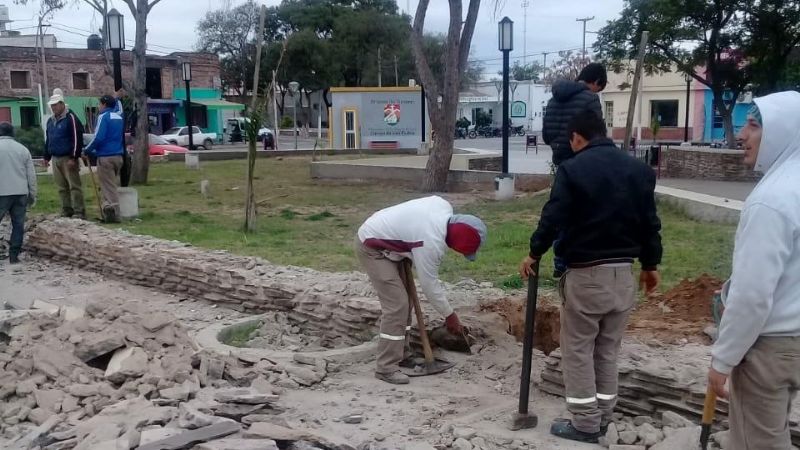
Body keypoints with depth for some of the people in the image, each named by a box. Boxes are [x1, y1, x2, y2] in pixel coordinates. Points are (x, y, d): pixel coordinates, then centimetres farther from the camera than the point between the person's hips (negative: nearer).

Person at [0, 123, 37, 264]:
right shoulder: (23, 149, 8)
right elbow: (31, 175, 8)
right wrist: (32, 195, 14)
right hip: (21, 193, 3)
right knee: (18, 224, 6)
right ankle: (14, 255, 6)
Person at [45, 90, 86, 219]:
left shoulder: (71, 118, -9)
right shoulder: (50, 121, 16)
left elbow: (77, 139, -15)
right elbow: (47, 140, 25)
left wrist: (74, 158, -19)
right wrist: (47, 157, 20)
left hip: (68, 158, -8)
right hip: (55, 158, 8)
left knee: (74, 186, -7)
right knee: (62, 187, 10)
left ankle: (79, 212, -6)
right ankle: (66, 211, 16)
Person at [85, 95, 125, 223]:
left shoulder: (103, 117, -10)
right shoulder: (119, 117, 12)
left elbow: (98, 137, -16)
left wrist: (87, 150, -7)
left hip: (105, 157, -7)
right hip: (118, 156, 7)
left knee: (108, 187, -4)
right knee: (113, 185, 14)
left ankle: (112, 214, -8)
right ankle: (113, 211, 16)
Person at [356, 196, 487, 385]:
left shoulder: (444, 207, -7)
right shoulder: (431, 241, -30)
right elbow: (429, 284, -21)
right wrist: (450, 315, -9)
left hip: (383, 237, 10)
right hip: (373, 247, -10)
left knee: (403, 298, 14)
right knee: (396, 304, -15)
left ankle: (400, 351, 24)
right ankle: (387, 367, -11)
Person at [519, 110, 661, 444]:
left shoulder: (572, 169, -9)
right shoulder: (639, 170, 8)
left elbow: (553, 218, -11)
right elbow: (649, 223, 9)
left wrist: (534, 253, 2)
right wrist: (651, 264, 19)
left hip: (585, 273, -5)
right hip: (623, 271, 6)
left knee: (578, 350, 5)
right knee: (608, 350, 15)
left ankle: (585, 423, 9)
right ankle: (602, 417, 23)